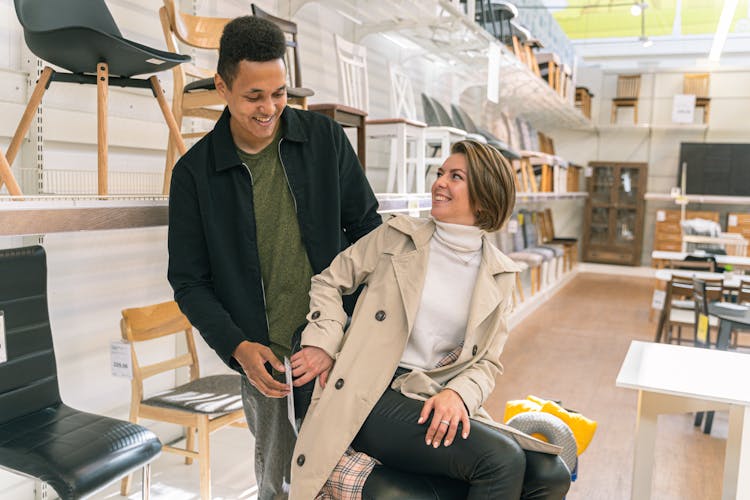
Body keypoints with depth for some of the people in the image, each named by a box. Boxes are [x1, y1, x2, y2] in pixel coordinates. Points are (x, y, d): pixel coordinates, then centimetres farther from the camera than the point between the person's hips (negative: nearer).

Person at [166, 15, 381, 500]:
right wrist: (237, 346, -12)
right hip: (268, 356, 0)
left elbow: (366, 225, 6)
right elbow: (190, 281, 1)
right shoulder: (195, 172, -3)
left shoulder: (325, 138, -1)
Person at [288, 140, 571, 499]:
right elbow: (330, 281, 11)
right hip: (374, 398, -4)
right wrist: (323, 342, -5)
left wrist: (458, 394, -14)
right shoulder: (397, 236, 2)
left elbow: (487, 362, 8)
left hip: (443, 403, 4)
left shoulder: (499, 276, 8)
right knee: (502, 461, -25)